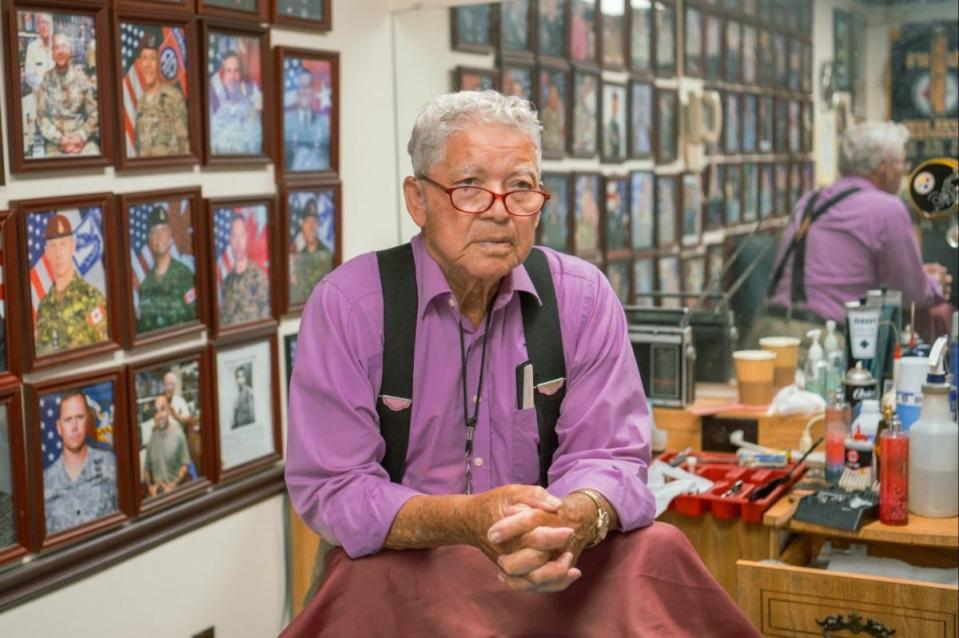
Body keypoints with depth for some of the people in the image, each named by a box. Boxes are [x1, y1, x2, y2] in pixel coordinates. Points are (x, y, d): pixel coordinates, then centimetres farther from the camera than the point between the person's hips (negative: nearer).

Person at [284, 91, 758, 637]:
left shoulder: (584, 298, -1)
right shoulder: (346, 304, -9)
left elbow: (609, 457, -6)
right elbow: (331, 489, -13)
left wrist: (576, 517, -32)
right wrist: (466, 521, -33)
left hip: (558, 566, 2)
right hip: (402, 563, -2)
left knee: (658, 553, -24)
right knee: (369, 588, -34)